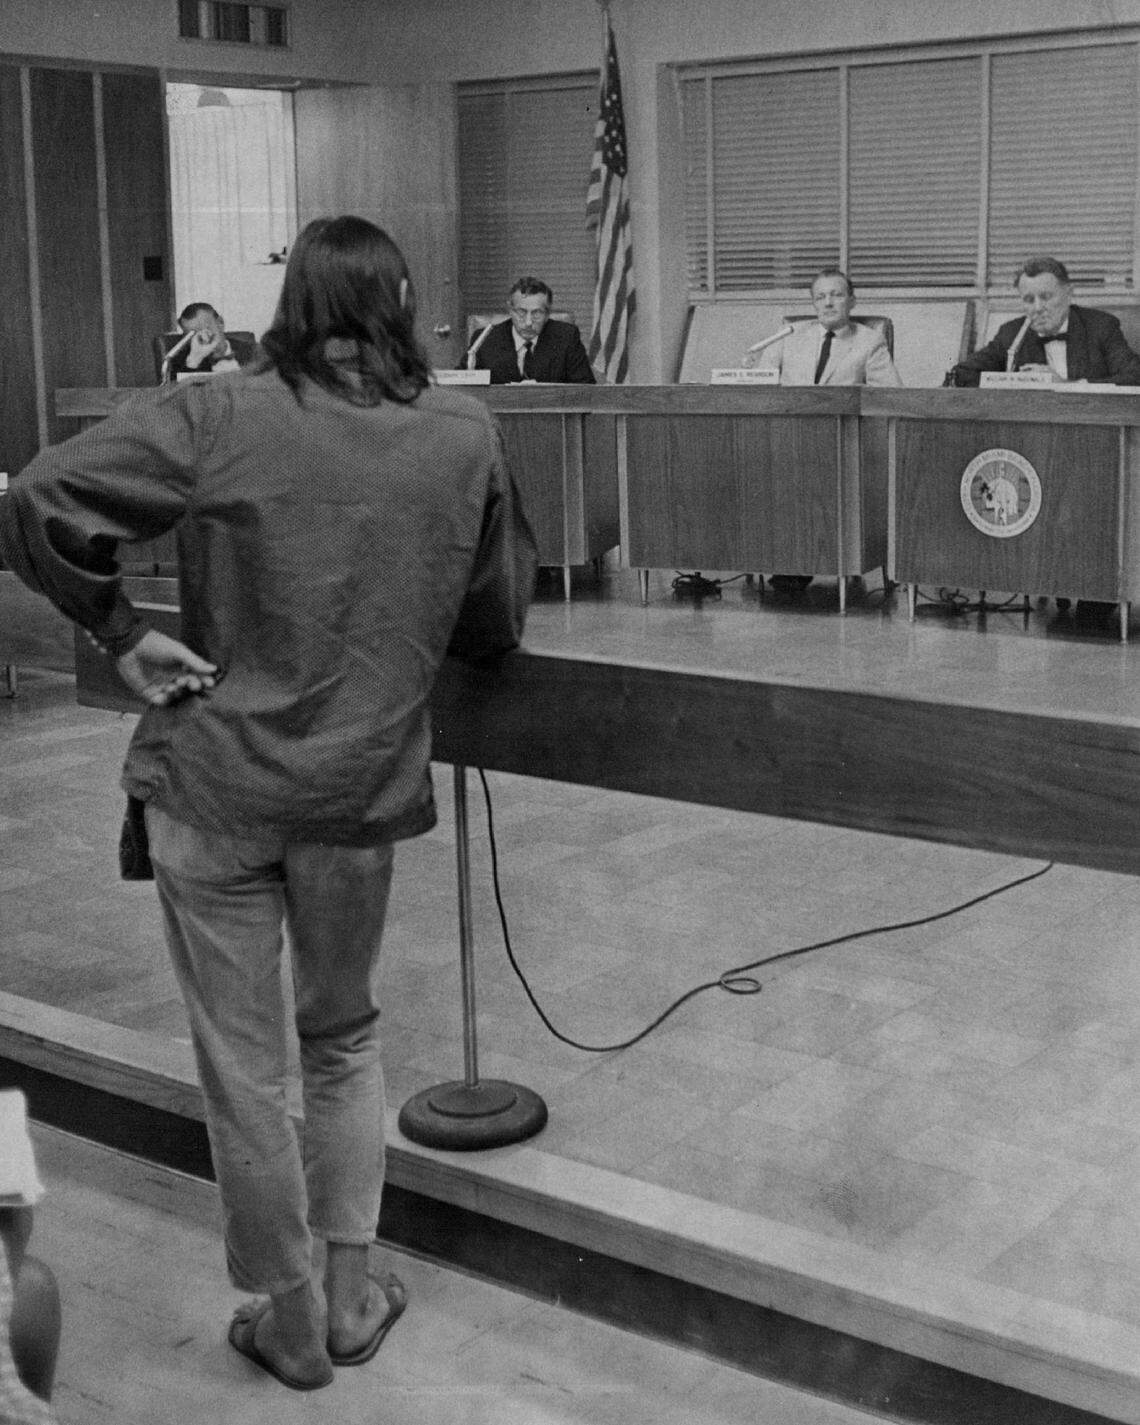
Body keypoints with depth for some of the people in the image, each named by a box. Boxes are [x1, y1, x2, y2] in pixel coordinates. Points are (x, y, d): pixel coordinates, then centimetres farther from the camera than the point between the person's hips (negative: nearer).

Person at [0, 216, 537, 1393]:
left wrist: (119, 631, -4)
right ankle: (352, 1295, 30)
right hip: (363, 795, 2)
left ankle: (288, 1321, 25)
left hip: (213, 788, -2)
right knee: (344, 1039, 24)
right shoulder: (466, 436, 0)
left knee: (242, 1067, 12)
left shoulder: (218, 418, -7)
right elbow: (498, 620, 9)